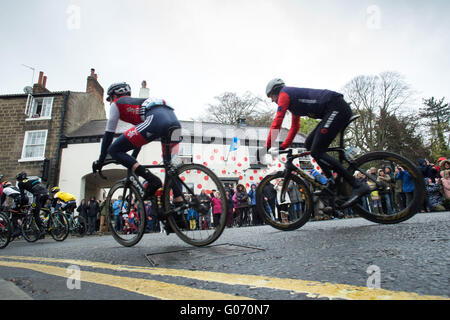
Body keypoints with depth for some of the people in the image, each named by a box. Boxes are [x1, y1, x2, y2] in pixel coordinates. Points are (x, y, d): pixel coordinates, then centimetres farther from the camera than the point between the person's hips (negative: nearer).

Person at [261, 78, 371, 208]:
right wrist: (283, 147, 25)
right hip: (334, 111, 10)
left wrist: (267, 146, -6)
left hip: (337, 108, -10)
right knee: (309, 144, 11)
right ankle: (331, 181, 9)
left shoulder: (284, 93, -1)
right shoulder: (293, 99, 27)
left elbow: (277, 122, -10)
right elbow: (294, 127, 30)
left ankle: (359, 186, -14)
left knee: (316, 152, -13)